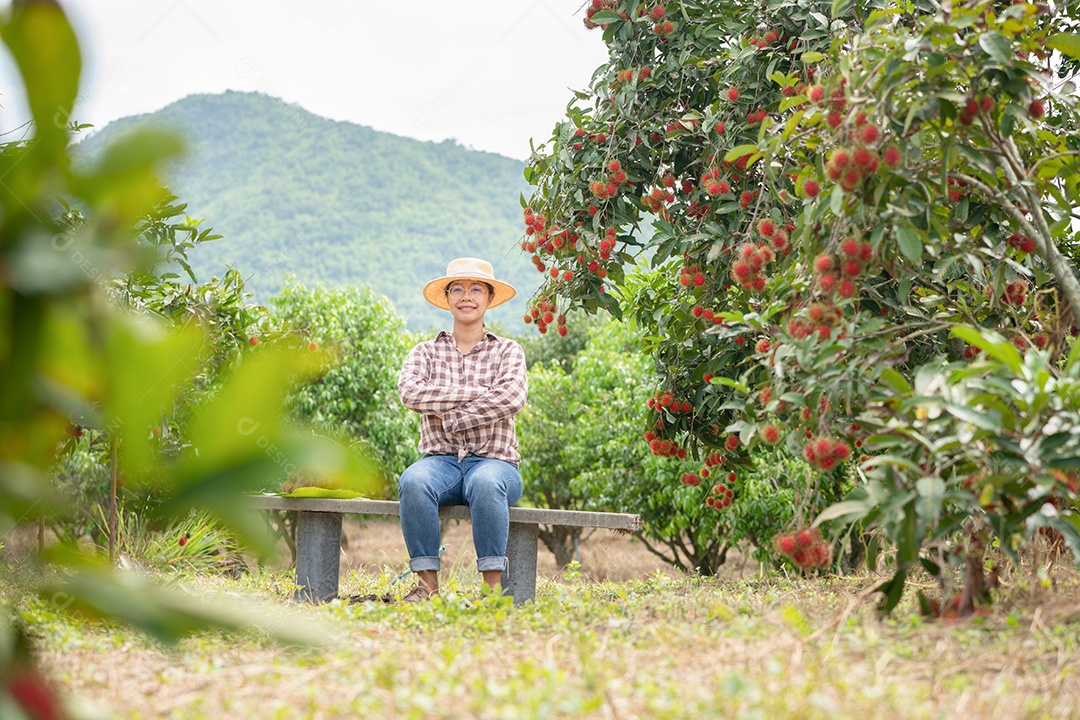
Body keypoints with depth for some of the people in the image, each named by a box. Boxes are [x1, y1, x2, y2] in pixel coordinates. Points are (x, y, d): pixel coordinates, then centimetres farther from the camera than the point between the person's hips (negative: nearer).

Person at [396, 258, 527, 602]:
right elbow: (409, 392, -8)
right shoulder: (426, 352, 14)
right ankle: (428, 583, -27)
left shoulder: (508, 351, 10)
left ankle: (493, 584, -32)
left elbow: (512, 397, -11)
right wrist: (474, 394, -12)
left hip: (494, 460, -1)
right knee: (413, 481, -33)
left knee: (486, 483, -38)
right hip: (441, 459, 2)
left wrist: (449, 416, -12)